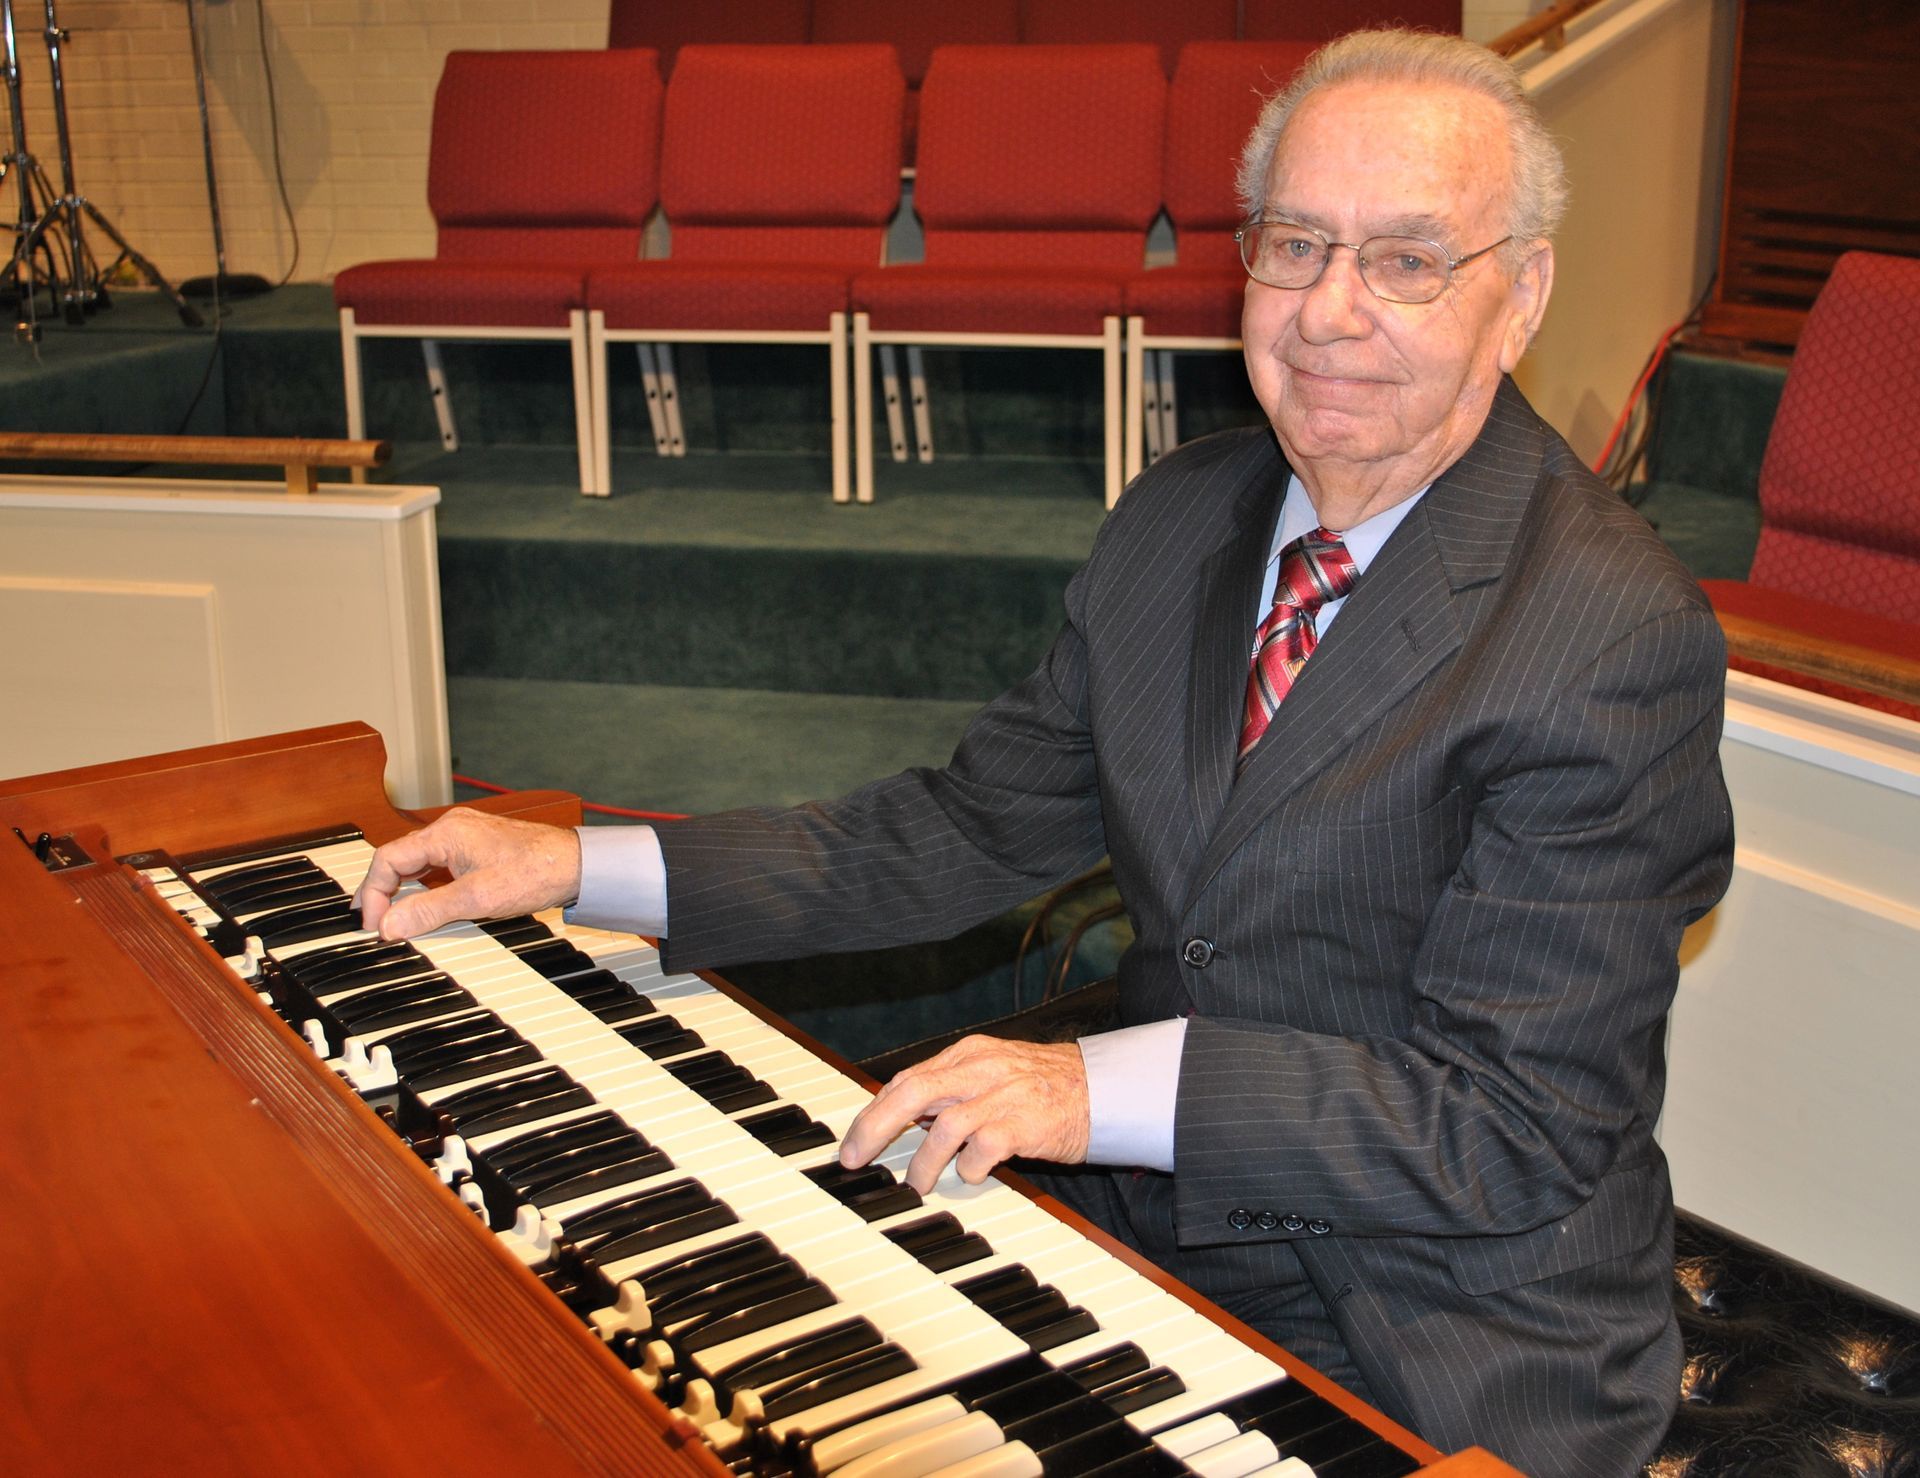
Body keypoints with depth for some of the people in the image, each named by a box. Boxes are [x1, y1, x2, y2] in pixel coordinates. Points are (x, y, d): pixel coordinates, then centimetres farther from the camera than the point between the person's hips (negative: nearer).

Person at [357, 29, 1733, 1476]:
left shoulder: (1620, 635, -19)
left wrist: (1107, 1086, -30)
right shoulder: (1178, 521, 3)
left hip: (1446, 1351, -5)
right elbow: (971, 828, 6)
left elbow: (1520, 1119, -20)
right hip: (1156, 1217, 6)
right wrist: (580, 866, -2)